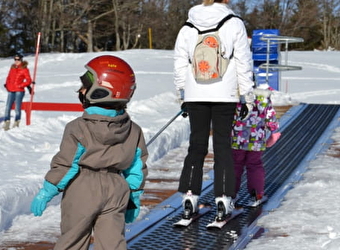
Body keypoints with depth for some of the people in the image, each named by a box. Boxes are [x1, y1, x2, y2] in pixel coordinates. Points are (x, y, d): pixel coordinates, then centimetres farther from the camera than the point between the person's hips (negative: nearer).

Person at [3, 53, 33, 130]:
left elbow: (28, 81, -4)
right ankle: (7, 123, 1)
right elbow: (9, 77, 24)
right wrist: (7, 84, 8)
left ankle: (16, 123, 4)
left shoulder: (24, 69, -1)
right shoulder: (12, 68, 15)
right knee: (8, 107, -2)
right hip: (11, 91, 5)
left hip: (19, 91, -5)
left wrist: (21, 85, -13)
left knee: (17, 108, -3)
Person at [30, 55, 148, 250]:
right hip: (115, 192, 3)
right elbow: (138, 168, 7)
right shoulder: (134, 131, 2)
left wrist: (46, 193, -3)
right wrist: (134, 198, 17)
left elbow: (65, 165, -12)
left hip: (81, 192, -3)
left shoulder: (77, 128, -13)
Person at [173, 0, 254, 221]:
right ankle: (223, 199, 3)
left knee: (197, 144, 10)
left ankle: (190, 197, 7)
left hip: (195, 95, 2)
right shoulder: (234, 24, -4)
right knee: (223, 145, 5)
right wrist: (248, 97, 4)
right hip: (225, 95, -2)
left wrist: (182, 95, 16)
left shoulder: (188, 26, 4)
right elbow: (243, 63, -2)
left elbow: (180, 64, 7)